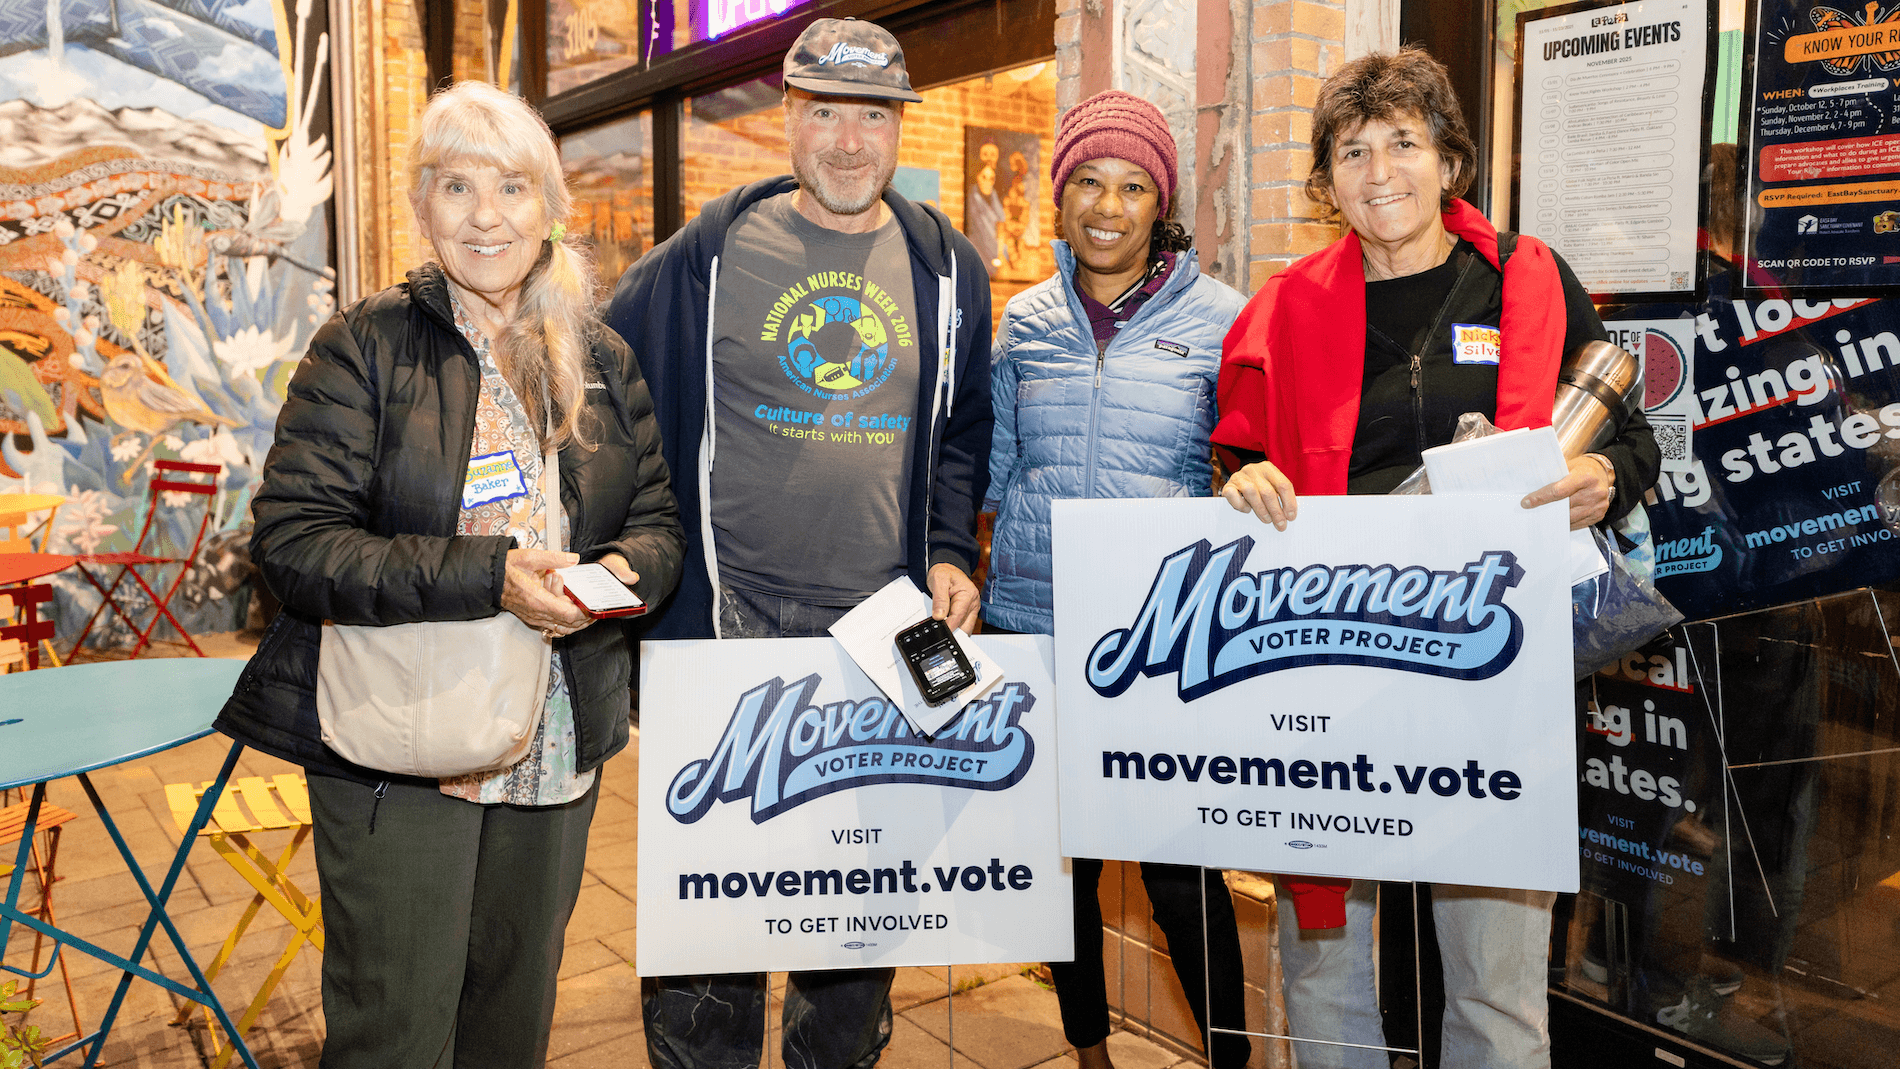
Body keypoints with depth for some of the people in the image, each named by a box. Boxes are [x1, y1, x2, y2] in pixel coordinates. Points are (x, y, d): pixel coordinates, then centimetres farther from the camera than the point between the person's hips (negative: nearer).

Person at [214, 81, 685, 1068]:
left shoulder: (602, 360, 8)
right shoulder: (364, 347, -6)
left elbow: (659, 516, 11)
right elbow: (293, 539, -13)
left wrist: (627, 569, -13)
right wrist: (482, 576, -24)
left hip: (556, 751, 4)